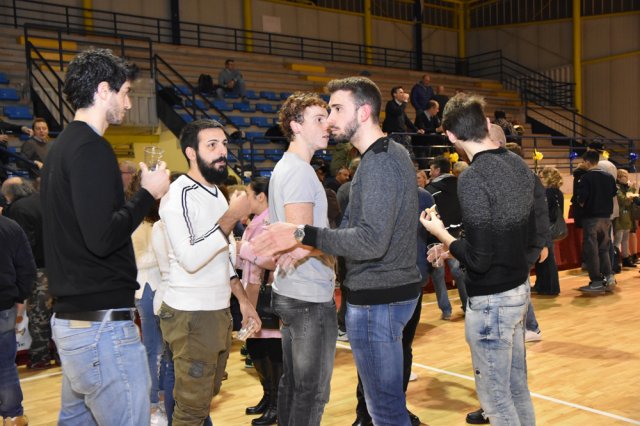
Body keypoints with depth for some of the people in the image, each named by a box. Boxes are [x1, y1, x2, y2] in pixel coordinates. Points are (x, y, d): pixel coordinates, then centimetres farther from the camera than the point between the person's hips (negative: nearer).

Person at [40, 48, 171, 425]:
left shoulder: (62, 147, 15)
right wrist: (149, 194, -12)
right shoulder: (91, 148, -16)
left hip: (71, 319, 10)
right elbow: (102, 237, -23)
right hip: (102, 323, -10)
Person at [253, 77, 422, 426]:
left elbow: (371, 242, -27)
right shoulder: (392, 153, 13)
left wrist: (302, 234, -28)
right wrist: (307, 245, 11)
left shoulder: (378, 163, -18)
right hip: (397, 289, 10)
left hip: (376, 299, -10)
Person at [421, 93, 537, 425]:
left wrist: (441, 234, -7)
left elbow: (478, 260, -24)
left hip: (491, 300, -8)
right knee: (517, 386, 21)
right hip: (521, 289, 9)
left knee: (495, 397, 6)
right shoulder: (519, 165, 3)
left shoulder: (472, 178, -23)